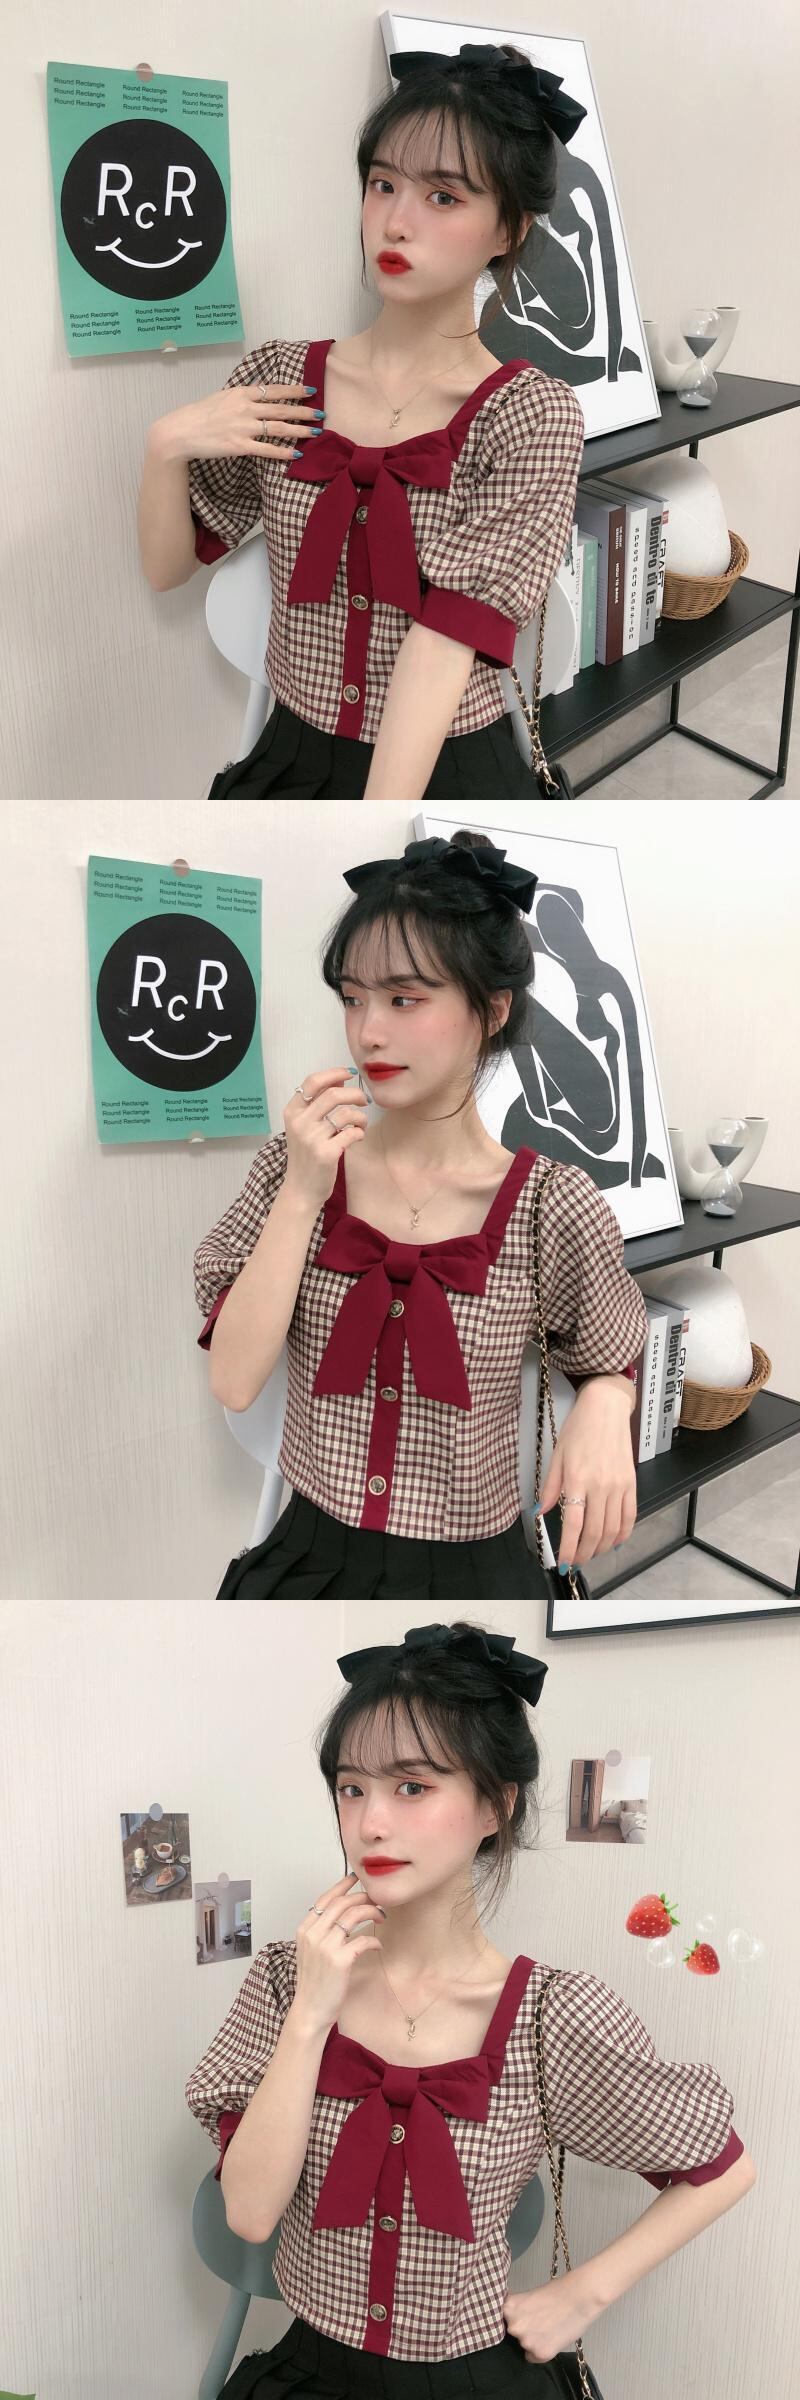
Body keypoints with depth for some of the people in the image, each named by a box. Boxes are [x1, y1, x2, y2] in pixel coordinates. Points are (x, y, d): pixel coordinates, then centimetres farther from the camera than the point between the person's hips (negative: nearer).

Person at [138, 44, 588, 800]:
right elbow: (166, 566, 11)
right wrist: (167, 444, -9)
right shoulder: (280, 377, 3)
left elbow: (446, 645, -17)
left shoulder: (533, 414, -8)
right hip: (291, 765, 3)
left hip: (448, 776, -2)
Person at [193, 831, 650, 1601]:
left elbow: (612, 1363, 5)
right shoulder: (294, 1165, -5)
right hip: (308, 1561, 2)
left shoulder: (554, 1209, -11)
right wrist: (301, 1193, -20)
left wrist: (603, 1408, -17)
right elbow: (233, 1382, -12)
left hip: (472, 1573, -2)